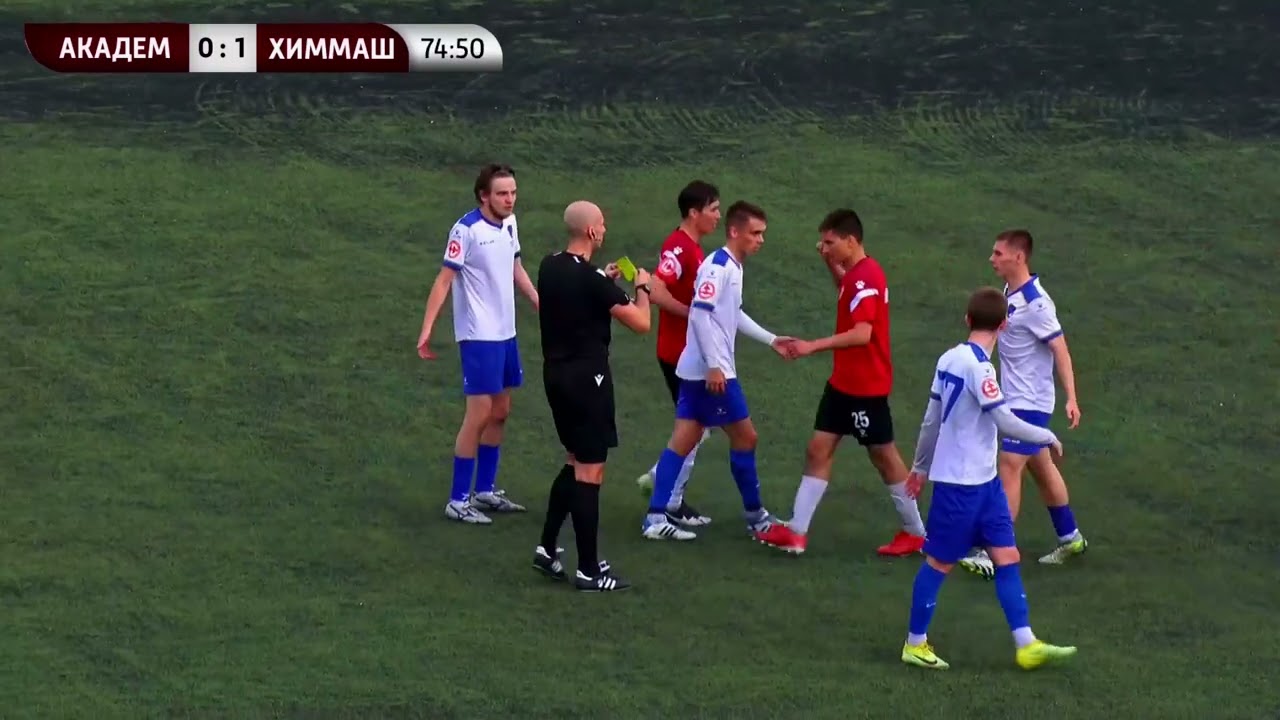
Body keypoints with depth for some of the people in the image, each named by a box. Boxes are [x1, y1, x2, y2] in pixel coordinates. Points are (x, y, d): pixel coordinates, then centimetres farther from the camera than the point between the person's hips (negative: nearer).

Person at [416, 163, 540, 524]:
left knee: (500, 412, 14)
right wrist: (426, 330, -20)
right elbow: (444, 281, -16)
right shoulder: (467, 230, -18)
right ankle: (458, 501, 1)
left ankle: (485, 491, 25)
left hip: (505, 333, 8)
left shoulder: (509, 224, 4)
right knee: (479, 415, -7)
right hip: (478, 336, -8)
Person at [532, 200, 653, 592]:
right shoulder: (590, 279, -20)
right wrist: (642, 287, 1)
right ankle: (588, 570, 0)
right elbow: (641, 323, -17)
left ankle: (548, 548, 21)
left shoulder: (550, 267, 4)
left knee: (575, 463, 22)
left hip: (555, 372, 8)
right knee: (590, 472, -3)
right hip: (587, 377, -8)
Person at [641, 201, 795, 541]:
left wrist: (771, 340, 29)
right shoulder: (718, 266, -16)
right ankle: (754, 515, 15)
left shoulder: (733, 268, 15)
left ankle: (656, 517, 1)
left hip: (698, 371, 9)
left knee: (683, 441, 5)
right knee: (745, 436, 2)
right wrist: (714, 365, -25)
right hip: (712, 372, -9)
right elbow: (701, 313, -23)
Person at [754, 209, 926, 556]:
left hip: (866, 386, -10)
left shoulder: (867, 277, -22)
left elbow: (861, 333, -31)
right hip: (844, 381, 10)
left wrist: (814, 346, -32)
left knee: (883, 456, 3)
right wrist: (830, 264, 15)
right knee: (819, 448, 7)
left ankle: (916, 533, 16)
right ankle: (796, 531, 9)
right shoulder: (856, 273, 7)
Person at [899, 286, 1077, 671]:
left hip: (982, 480, 9)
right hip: (961, 483, -9)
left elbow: (931, 418, 13)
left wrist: (921, 465, 23)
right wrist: (1048, 437, -8)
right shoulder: (977, 365, -21)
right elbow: (1004, 421, -22)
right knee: (940, 562, 3)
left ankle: (1026, 645, 4)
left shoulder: (949, 359, 5)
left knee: (1007, 556, 5)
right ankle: (915, 644, 15)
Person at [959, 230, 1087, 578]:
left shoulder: (1035, 303, -21)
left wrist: (1071, 398, -24)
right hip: (1015, 398, 10)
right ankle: (1070, 538, 30)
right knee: (1041, 467, 18)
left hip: (1030, 402, -10)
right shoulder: (1010, 293, 5)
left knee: (1009, 468, -12)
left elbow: (1060, 349, -21)